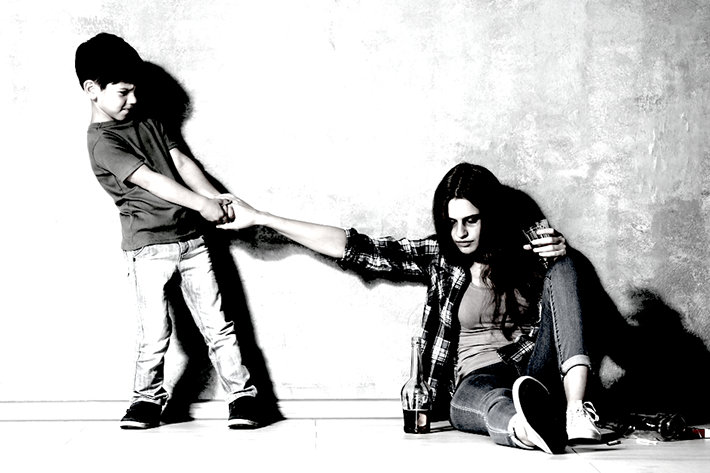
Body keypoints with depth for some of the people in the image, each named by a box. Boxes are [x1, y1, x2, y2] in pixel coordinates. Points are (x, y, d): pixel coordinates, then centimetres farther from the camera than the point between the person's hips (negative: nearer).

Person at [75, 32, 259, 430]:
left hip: (190, 238, 6)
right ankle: (148, 398, 19)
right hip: (149, 248, -6)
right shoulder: (102, 142, -8)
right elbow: (149, 180, -17)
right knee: (154, 333, -1)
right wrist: (203, 204, -20)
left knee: (217, 324, 5)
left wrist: (216, 196, -7)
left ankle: (242, 394, 11)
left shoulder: (147, 123, 15)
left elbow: (182, 163, 8)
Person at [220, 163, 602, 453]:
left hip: (538, 374, 1)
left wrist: (562, 256, -14)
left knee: (562, 265, -19)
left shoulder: (528, 251, 10)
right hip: (476, 379, -1)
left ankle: (575, 410, -38)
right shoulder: (439, 258, 10)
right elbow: (356, 248, 6)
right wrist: (258, 218, 5)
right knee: (491, 399, -41)